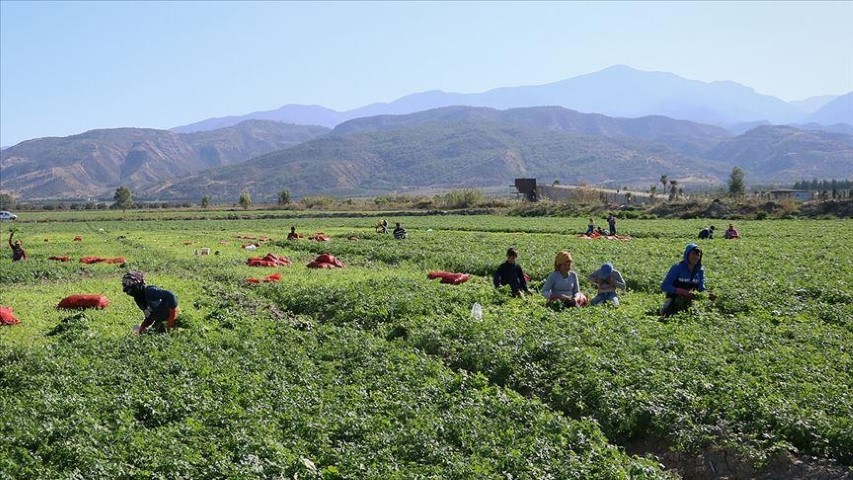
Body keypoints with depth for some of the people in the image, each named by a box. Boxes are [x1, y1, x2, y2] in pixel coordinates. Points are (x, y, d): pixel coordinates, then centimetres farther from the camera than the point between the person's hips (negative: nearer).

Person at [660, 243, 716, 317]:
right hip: (674, 302, -4)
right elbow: (664, 286, -18)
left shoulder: (700, 270, 1)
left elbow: (701, 289, 5)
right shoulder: (677, 267, -14)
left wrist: (708, 295, -19)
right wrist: (683, 292, -30)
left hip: (690, 302, 4)